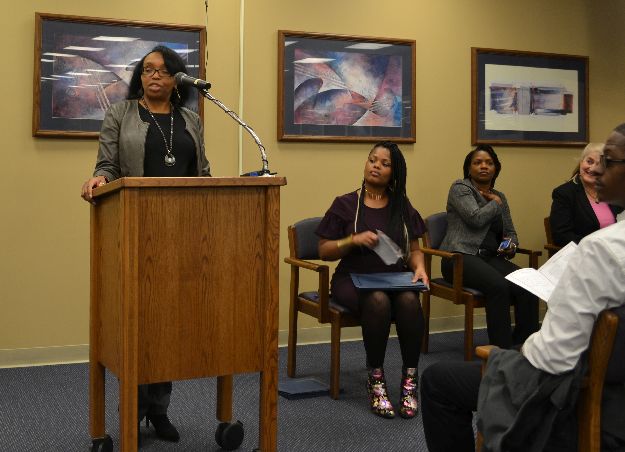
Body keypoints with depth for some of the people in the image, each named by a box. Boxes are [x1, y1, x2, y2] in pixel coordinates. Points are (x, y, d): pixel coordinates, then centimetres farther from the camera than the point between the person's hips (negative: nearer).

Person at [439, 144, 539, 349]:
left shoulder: (499, 197, 23)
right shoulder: (460, 188, 4)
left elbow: (510, 232, 27)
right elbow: (476, 218, -12)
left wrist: (511, 246, 4)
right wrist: (496, 203, 5)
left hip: (492, 258, 6)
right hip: (461, 257, -6)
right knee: (498, 286, -35)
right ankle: (502, 348, -30)